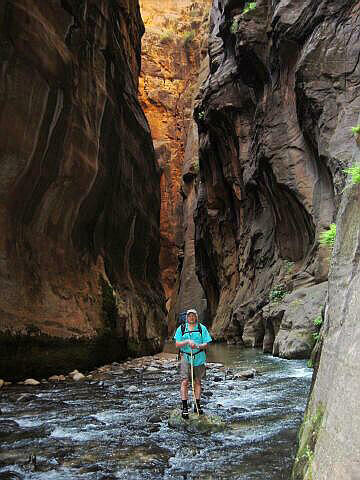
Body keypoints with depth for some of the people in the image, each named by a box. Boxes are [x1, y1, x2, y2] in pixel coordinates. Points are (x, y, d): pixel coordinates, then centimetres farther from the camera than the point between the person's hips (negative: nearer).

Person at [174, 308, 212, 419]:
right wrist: (187, 341, -17)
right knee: (184, 381, -9)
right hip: (186, 357, -1)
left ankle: (197, 405, 22)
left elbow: (206, 344, 0)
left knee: (198, 381, 10)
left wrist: (198, 346, -20)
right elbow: (177, 344, -1)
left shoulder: (202, 328, 3)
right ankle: (184, 407, -3)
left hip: (199, 358, 1)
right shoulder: (181, 329, 3)